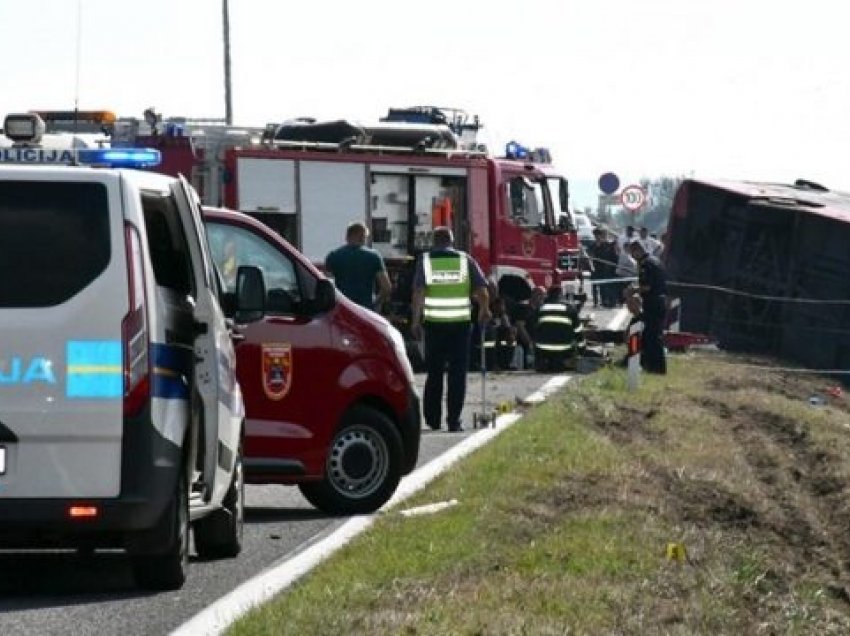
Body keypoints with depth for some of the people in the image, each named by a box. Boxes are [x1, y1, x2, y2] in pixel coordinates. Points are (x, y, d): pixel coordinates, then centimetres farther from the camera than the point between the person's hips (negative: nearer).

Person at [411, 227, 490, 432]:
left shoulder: (425, 261, 2)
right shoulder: (465, 260, 3)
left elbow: (418, 292, -8)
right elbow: (482, 291, 0)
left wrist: (415, 321, -7)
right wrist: (484, 311, 17)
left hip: (434, 323, 1)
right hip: (461, 323, -1)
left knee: (434, 373, 13)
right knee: (458, 373, 4)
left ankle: (432, 418, 18)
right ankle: (454, 420, -1)